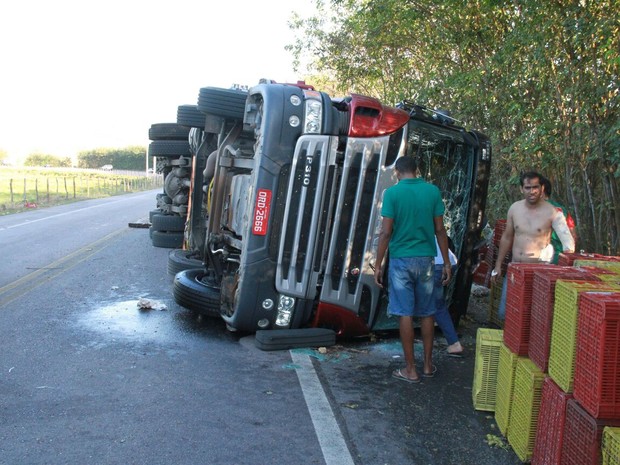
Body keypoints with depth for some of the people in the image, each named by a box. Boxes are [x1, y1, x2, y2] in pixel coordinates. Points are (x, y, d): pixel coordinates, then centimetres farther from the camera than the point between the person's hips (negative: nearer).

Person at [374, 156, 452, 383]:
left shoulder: (392, 192, -7)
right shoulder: (432, 190, 2)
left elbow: (386, 232, -10)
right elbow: (440, 229, 2)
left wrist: (378, 265, -4)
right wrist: (446, 262, 9)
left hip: (401, 260, -3)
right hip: (426, 259, 3)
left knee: (405, 314, 2)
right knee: (427, 313, 13)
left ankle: (411, 370, 8)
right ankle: (428, 365, 22)